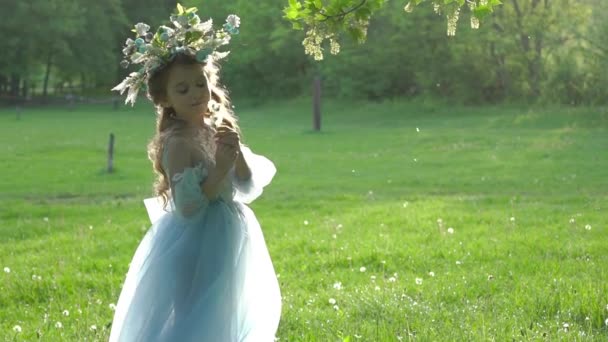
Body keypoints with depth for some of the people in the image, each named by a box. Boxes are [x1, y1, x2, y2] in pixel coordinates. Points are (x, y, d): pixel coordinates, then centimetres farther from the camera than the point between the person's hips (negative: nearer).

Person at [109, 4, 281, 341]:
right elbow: (186, 206, -22)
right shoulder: (178, 142, -17)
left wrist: (238, 154, -11)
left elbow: (249, 190, 5)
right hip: (192, 252, -8)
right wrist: (220, 169, -26)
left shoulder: (220, 130, 5)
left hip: (224, 248, 8)